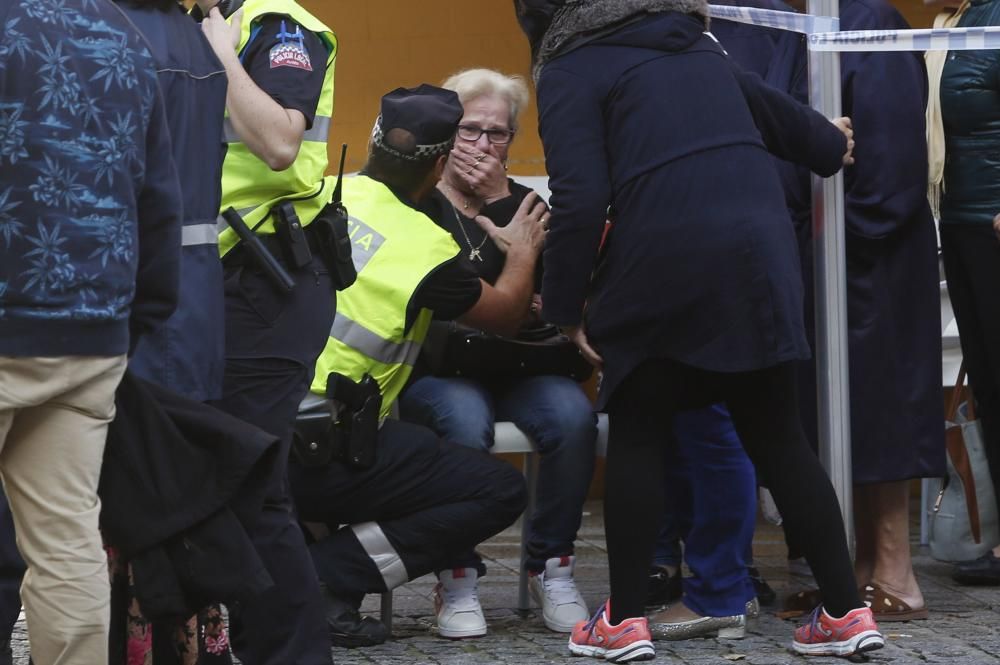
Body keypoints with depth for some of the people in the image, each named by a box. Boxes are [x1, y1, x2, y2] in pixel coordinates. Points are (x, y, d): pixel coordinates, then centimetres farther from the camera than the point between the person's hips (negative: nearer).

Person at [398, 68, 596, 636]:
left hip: (516, 365, 3)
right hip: (437, 367, -3)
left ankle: (551, 567, -13)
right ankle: (459, 578, -22)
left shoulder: (524, 205, 11)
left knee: (573, 415, -28)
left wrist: (499, 201, -9)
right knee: (466, 422, -36)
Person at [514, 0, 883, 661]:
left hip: (665, 261, -5)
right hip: (763, 252, 5)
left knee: (636, 433, 10)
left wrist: (567, 305, 1)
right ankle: (847, 611, 12)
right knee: (780, 438, 12)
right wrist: (828, 144, 57)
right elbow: (778, 112, 36)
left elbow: (580, 199, -8)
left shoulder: (572, 72, 3)